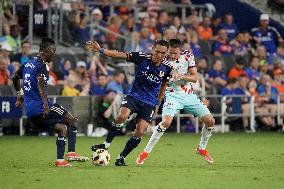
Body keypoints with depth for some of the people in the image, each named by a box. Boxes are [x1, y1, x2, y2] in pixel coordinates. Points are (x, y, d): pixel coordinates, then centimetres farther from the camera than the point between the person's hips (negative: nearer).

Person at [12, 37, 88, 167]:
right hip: (40, 107, -9)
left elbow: (15, 78, 31)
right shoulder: (42, 66, -11)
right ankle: (71, 153, -7)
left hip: (30, 111, 9)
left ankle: (60, 160, 10)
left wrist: (20, 95, 43)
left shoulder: (28, 64, 17)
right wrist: (45, 104, -35)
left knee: (62, 128, 16)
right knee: (72, 121, 2)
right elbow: (40, 83, -29)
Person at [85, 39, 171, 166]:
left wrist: (157, 104, 15)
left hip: (150, 103, 1)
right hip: (134, 96, -1)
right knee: (122, 116, -29)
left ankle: (121, 157, 10)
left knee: (139, 133, -9)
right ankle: (106, 145, -13)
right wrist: (100, 50, -26)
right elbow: (119, 55, -16)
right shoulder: (142, 58, -12)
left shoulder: (167, 68, -5)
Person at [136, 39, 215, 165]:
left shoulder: (188, 56, -4)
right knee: (166, 122, -28)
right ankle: (145, 152, -18)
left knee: (210, 121, -3)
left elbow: (195, 78, -7)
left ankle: (202, 149, 22)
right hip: (173, 95, -4)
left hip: (189, 95, 4)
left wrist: (181, 76, -25)